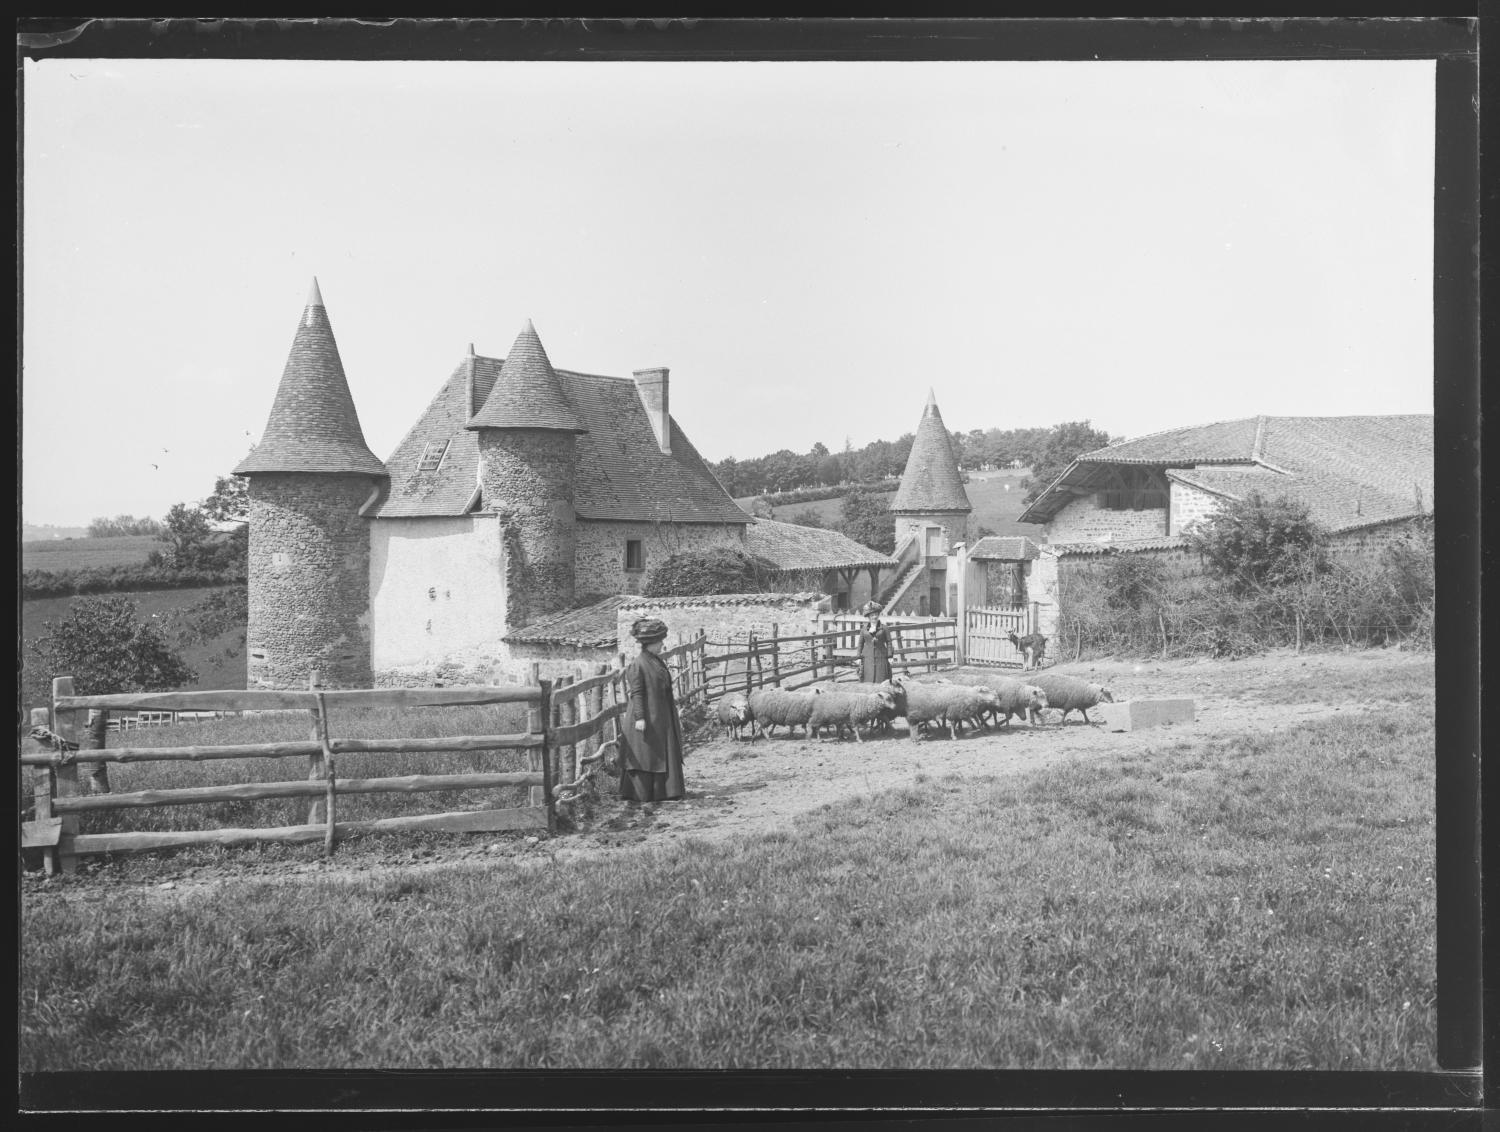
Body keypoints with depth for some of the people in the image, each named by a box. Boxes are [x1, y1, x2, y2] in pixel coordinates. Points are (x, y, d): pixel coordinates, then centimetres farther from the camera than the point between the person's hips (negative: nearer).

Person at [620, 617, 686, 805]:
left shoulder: (659, 663, 14)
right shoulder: (637, 665, -12)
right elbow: (636, 693, -16)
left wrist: (675, 717, 20)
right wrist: (639, 717, -22)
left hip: (662, 719, 9)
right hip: (647, 720, -9)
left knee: (666, 756, 10)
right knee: (644, 758, -3)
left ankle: (662, 793, 16)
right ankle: (640, 795, 3)